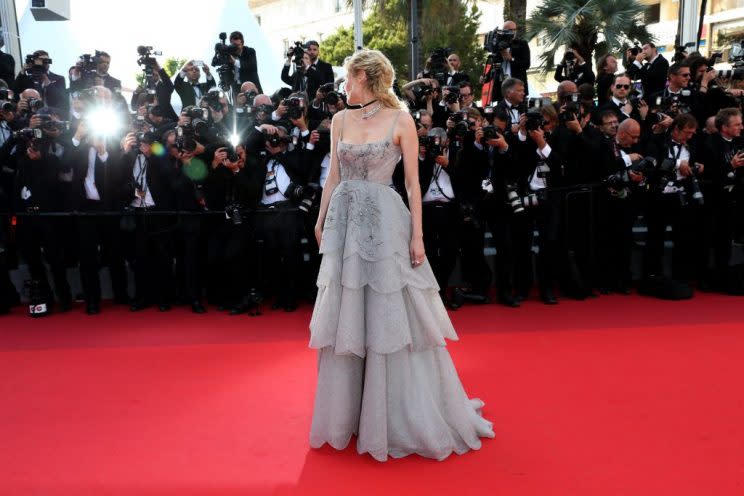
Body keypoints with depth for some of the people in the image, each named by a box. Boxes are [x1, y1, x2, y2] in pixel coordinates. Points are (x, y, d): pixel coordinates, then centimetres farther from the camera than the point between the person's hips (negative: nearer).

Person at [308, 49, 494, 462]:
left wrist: (417, 234, -9)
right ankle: (347, 411, 27)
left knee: (391, 315, 1)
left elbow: (413, 183, -4)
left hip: (384, 221, -4)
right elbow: (333, 177, 13)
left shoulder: (400, 121, -3)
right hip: (345, 221, 5)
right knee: (345, 317, 10)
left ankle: (402, 415, 18)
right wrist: (321, 220, 11)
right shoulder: (340, 120, 10)